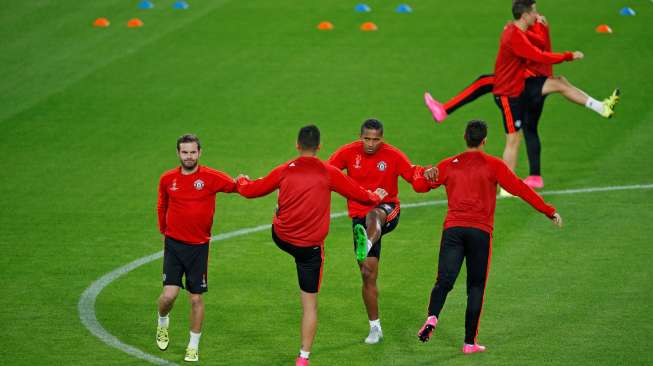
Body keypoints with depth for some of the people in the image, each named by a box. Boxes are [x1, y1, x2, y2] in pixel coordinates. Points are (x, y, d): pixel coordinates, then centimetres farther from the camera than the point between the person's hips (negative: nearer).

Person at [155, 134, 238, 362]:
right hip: (174, 244, 1)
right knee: (169, 294, -10)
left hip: (199, 246, -1)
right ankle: (163, 324, 24)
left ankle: (193, 347, 18)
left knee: (196, 298, 3)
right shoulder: (168, 179, 1)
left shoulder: (211, 177, -7)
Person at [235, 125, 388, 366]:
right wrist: (377, 197, 25)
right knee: (310, 304, 7)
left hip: (281, 239, 1)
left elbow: (250, 191, 5)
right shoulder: (329, 174, -8)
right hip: (311, 247, -1)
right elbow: (360, 195, 3)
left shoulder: (284, 171, -5)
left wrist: (241, 181, 28)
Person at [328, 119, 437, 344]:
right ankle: (375, 328, 14)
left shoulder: (392, 155, -5)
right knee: (368, 275, 2)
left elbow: (412, 174, -8)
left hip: (387, 211, -2)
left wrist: (426, 173, -30)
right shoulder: (349, 152, -3)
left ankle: (365, 245, -77)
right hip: (359, 215, 2)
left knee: (373, 216, -42)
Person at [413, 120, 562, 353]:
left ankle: (432, 317, -33)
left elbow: (420, 185, 14)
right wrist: (549, 211, 7)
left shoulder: (449, 165, 10)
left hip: (453, 229, 1)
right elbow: (520, 189, 1)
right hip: (480, 231, -1)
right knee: (476, 287, 7)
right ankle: (470, 342, 7)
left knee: (443, 282, -3)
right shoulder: (493, 166, 3)